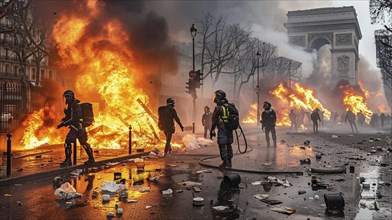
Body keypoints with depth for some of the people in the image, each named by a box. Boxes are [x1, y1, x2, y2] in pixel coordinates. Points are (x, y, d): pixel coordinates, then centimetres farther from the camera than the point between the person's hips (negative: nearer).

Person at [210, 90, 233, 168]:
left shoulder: (218, 107, -11)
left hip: (222, 129, -7)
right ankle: (229, 162, 18)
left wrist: (212, 130, -6)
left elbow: (214, 120, -11)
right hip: (230, 129, 7)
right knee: (228, 145, 12)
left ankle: (225, 162, -6)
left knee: (222, 145, -2)